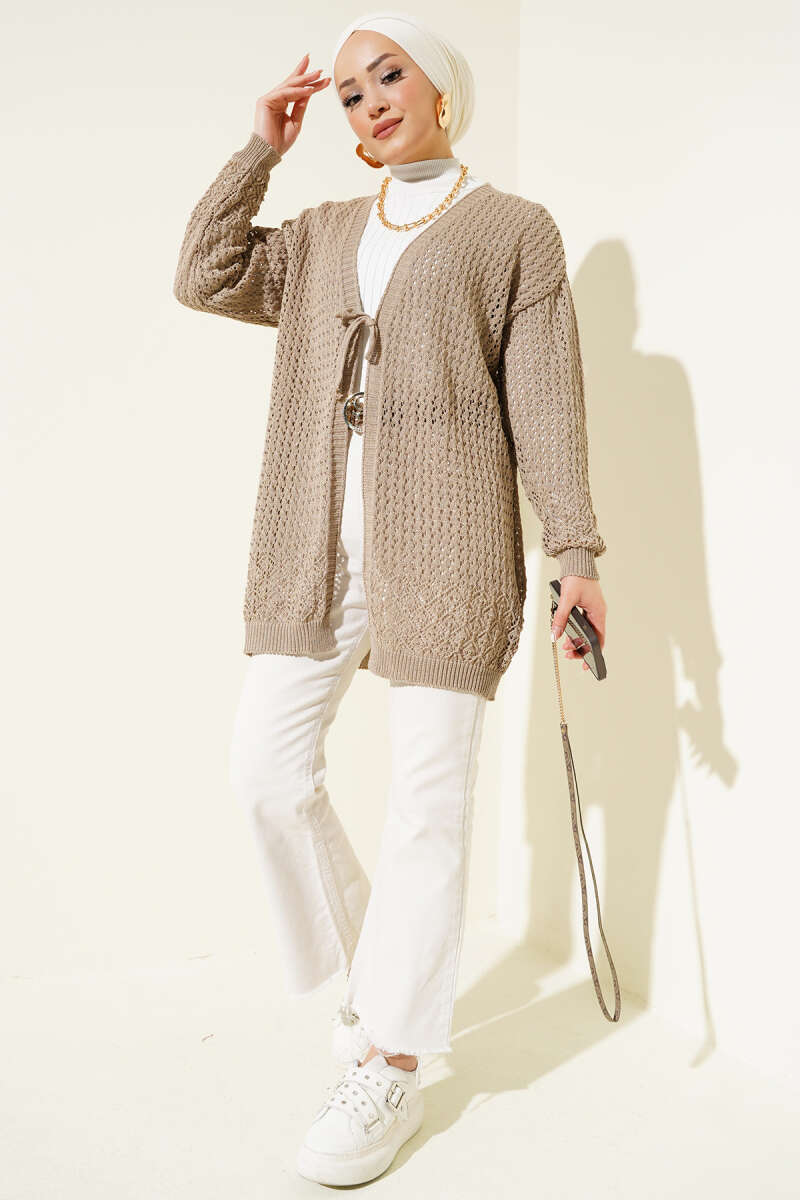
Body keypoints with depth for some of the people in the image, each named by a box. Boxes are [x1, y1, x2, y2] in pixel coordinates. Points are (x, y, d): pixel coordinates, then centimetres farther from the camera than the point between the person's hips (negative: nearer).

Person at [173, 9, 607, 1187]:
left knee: (427, 801, -3)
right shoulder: (322, 236, 20)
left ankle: (393, 1065, 9)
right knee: (269, 769, 0)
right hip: (316, 551, 5)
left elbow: (547, 403, 0)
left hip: (445, 552, -4)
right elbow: (206, 277, 10)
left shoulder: (516, 229, 7)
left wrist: (576, 554, -6)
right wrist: (260, 150, 11)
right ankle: (366, 964, 24)